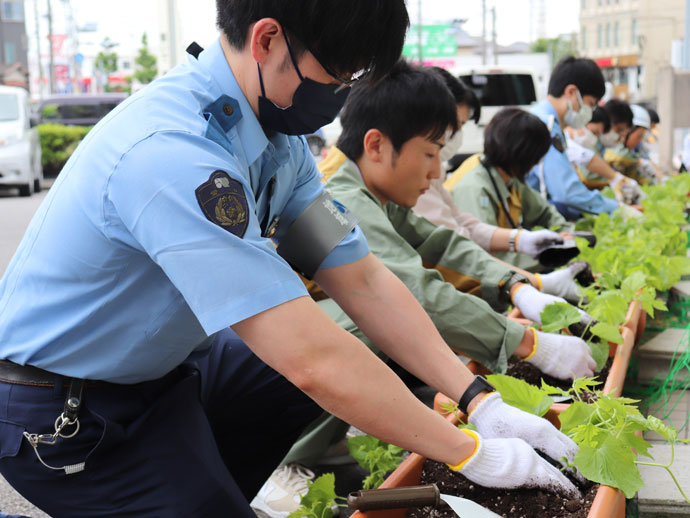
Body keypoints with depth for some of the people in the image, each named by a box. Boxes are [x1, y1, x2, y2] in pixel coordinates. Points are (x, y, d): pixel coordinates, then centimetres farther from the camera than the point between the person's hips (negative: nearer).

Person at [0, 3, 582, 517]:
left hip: (160, 366, 9)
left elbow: (361, 280, -3)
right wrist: (468, 452, -25)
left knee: (358, 371, 10)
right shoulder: (171, 154, -34)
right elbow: (311, 358, -36)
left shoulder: (280, 139, -5)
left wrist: (479, 400, -9)